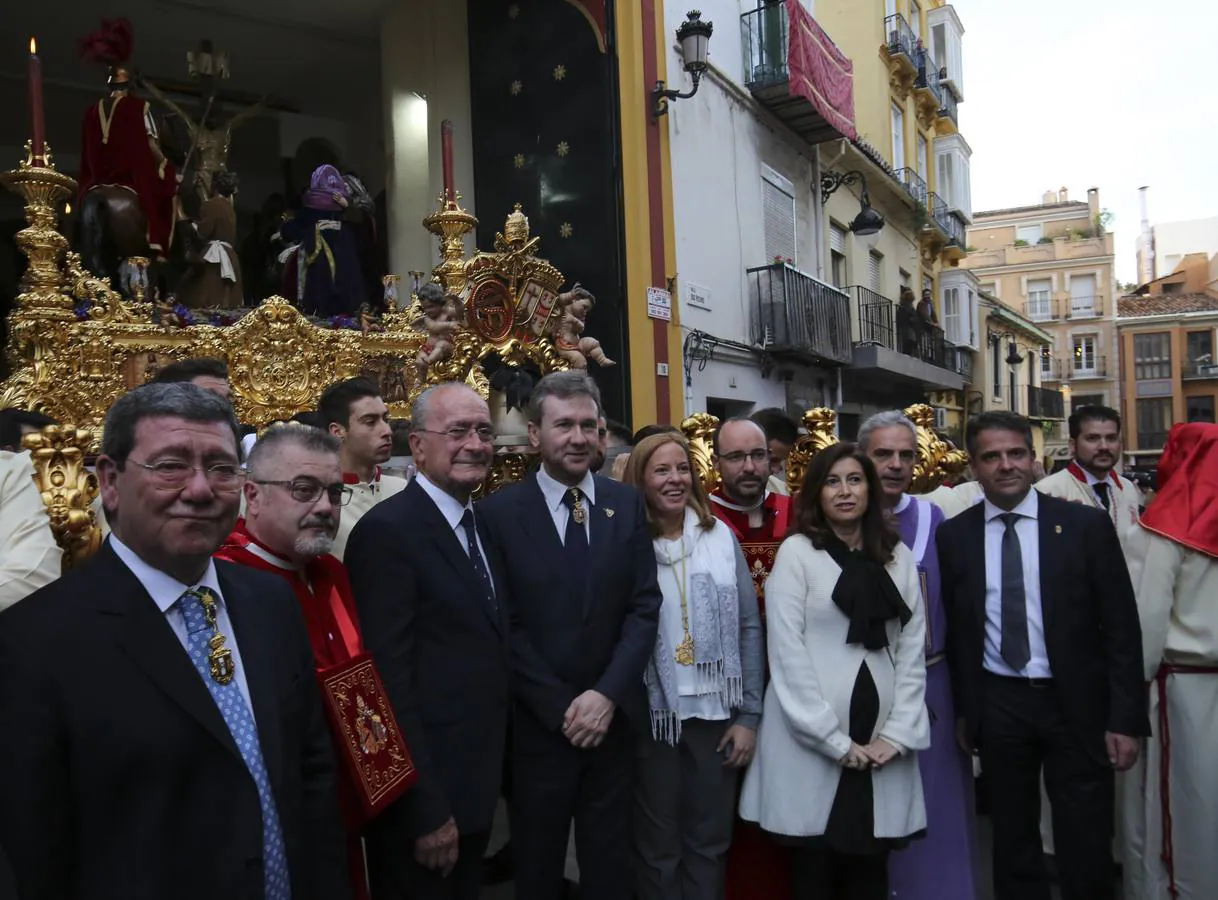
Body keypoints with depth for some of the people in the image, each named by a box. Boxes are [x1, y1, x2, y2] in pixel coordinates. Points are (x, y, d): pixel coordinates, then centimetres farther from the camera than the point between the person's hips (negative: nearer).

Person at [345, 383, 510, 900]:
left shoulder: (482, 525, 8)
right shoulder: (388, 531, -19)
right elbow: (389, 680, -22)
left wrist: (493, 775, 11)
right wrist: (427, 812, -20)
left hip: (478, 785, 8)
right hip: (422, 798, -8)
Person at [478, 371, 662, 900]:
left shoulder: (627, 504, 3)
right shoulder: (501, 510, -6)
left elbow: (645, 607, -1)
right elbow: (505, 624, -9)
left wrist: (607, 694, -11)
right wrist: (561, 706, -12)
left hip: (613, 718, 3)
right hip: (538, 724, -2)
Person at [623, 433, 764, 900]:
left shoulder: (720, 535, -1)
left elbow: (749, 628, 2)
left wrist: (749, 714, 0)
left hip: (715, 712, 2)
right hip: (652, 716, -2)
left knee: (710, 842, 17)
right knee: (657, 847, 15)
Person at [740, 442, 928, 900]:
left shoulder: (898, 557, 10)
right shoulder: (796, 552, -3)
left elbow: (912, 649, 6)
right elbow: (787, 652, -9)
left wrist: (897, 733, -3)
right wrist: (835, 740, -11)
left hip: (881, 748, 3)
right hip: (813, 744, -3)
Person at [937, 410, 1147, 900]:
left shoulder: (1087, 525, -5)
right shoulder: (953, 535, 0)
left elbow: (1121, 627, -4)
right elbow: (955, 628, 6)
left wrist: (1126, 717, -8)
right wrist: (963, 709, 8)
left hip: (1076, 703, -1)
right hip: (997, 705, 2)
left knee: (1086, 846, 8)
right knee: (1012, 838, 16)